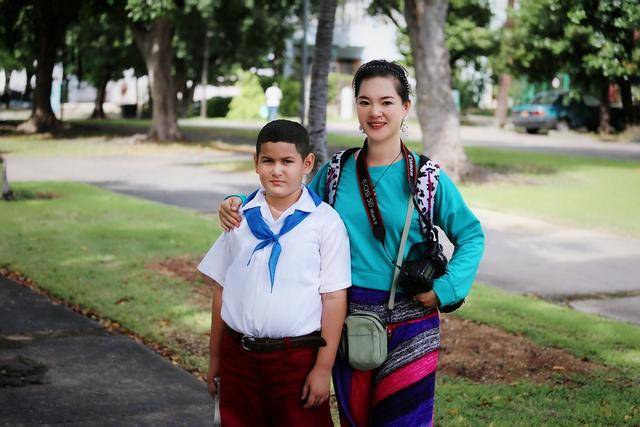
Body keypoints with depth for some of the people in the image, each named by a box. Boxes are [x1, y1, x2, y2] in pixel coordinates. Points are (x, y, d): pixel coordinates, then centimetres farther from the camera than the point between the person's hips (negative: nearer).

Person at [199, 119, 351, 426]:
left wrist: (324, 367, -9)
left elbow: (334, 298, -7)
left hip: (298, 357, -3)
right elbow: (221, 289, 9)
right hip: (238, 354, 3)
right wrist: (215, 357, 10)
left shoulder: (325, 221, -5)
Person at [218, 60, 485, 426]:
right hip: (348, 316, 3)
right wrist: (238, 203, 2)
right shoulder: (336, 172, 4)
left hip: (409, 321, -3)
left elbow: (471, 235, 3)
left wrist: (446, 289, -10)